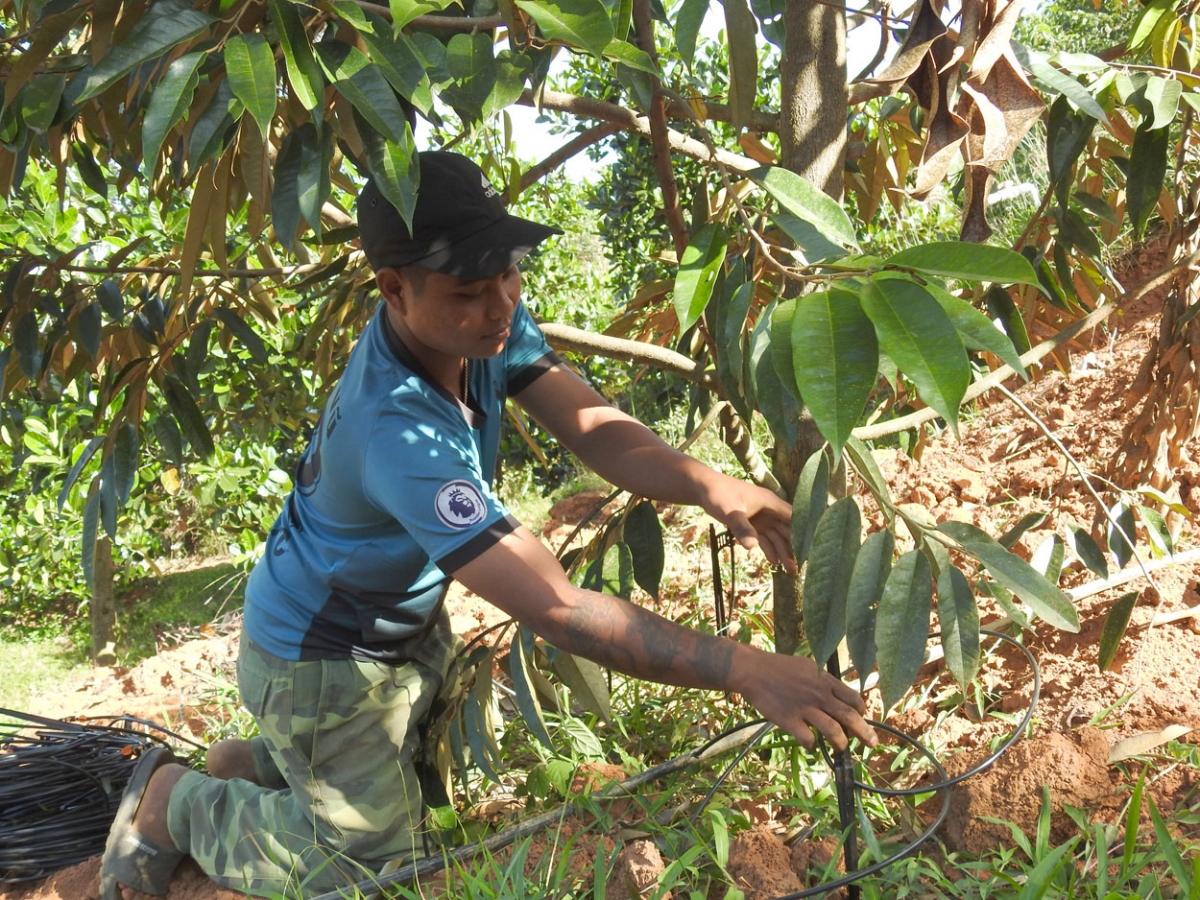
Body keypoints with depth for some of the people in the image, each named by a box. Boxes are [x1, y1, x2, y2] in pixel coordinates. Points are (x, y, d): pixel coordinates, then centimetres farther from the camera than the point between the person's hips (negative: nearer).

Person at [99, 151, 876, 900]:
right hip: (328, 657, -8)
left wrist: (710, 486, -43)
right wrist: (745, 670, -48)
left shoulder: (484, 320, -17)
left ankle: (259, 760, 38)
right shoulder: (398, 433, -42)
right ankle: (175, 797, 24)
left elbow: (595, 428, -23)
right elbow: (559, 609, -44)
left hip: (412, 623, 8)